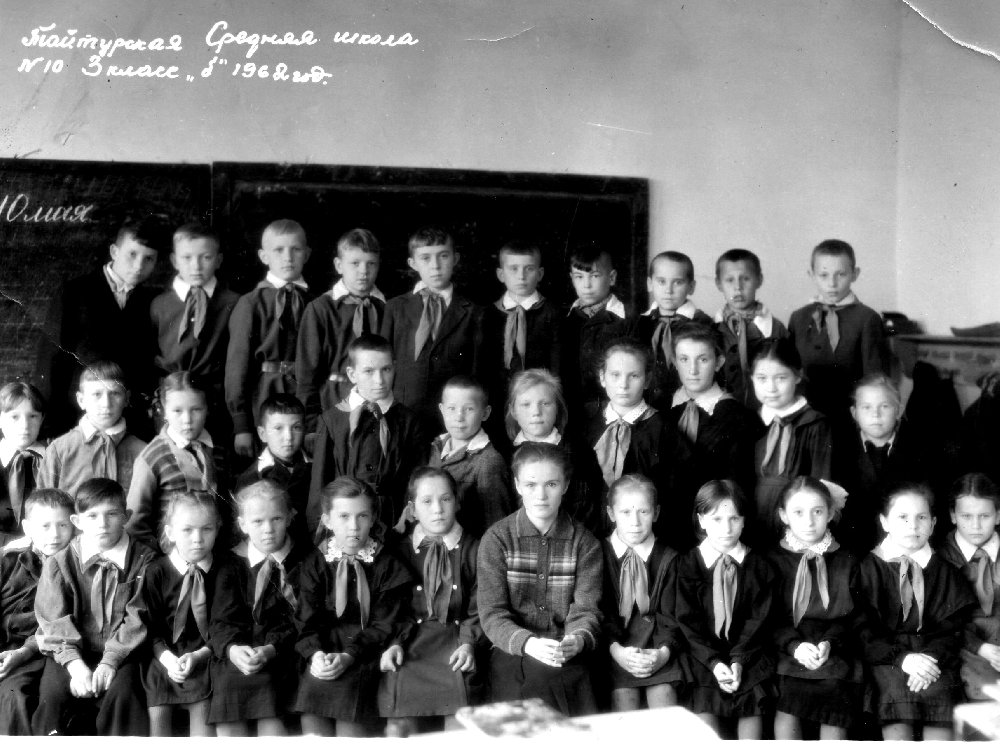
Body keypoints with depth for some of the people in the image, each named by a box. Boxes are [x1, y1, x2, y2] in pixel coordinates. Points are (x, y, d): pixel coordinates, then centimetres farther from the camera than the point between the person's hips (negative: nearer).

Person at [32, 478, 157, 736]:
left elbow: (137, 618, -5)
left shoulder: (144, 560, 0)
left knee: (122, 691, -28)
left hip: (121, 653, -1)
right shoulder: (59, 563, 2)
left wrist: (111, 659, -17)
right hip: (72, 653, 1)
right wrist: (75, 664, -19)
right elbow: (55, 622, -5)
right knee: (53, 694, -25)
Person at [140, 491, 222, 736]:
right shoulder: (156, 571, -3)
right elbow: (152, 625, -2)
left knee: (202, 708, -12)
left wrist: (199, 655, -15)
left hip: (205, 657, 0)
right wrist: (167, 658, -17)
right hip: (165, 658, 1)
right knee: (157, 714, -6)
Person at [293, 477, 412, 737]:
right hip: (323, 646, 2)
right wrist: (316, 653, -20)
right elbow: (307, 619, 2)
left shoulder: (386, 564, 4)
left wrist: (349, 655, -18)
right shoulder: (315, 562, 9)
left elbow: (383, 625, -2)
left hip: (364, 651, -1)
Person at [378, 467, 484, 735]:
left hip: (457, 635, -1)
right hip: (411, 638, 1)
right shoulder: (401, 550, 13)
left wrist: (468, 644, -13)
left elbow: (479, 610, 5)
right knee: (397, 728, -19)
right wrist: (394, 643, -7)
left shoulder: (473, 550, 8)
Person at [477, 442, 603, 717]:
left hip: (569, 659, 0)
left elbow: (585, 610, -1)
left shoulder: (584, 542, 7)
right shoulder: (497, 539, 2)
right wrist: (527, 643, -24)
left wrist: (578, 640, -25)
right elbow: (492, 614, -5)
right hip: (512, 653, 0)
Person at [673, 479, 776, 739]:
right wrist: (714, 662, -15)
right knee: (704, 700, -19)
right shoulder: (688, 564, 1)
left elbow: (758, 618, 0)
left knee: (753, 698, -17)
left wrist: (739, 660, -14)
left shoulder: (758, 566, 5)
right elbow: (688, 620, -3)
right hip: (703, 653, -1)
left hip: (748, 654, 1)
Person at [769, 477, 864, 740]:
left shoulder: (846, 562, 11)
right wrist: (795, 645, -15)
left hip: (836, 648, 1)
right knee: (786, 711, -21)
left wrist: (829, 642, -12)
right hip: (788, 651, -1)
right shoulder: (774, 560, 7)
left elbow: (853, 616, 6)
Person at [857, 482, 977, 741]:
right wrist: (901, 658, -12)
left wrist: (931, 658, -12)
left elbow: (951, 628, 7)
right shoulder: (869, 568, 8)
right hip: (886, 659, -2)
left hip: (936, 659, 2)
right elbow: (863, 630, 1)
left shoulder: (946, 573, 15)